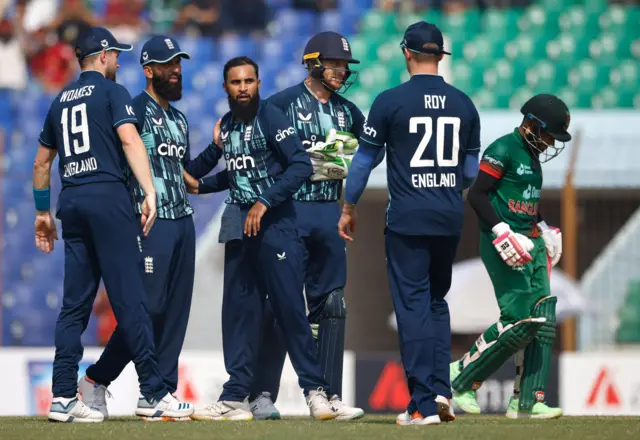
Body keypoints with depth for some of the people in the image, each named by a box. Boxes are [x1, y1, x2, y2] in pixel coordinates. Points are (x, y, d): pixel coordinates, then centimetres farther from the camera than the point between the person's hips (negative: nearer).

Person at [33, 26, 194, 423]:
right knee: (130, 298, -8)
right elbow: (130, 140, -15)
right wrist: (150, 192, -22)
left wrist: (43, 212, 29)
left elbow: (42, 162, 23)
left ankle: (64, 397, 1)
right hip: (108, 197, -7)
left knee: (75, 303, 7)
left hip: (71, 202, 7)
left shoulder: (61, 101, 20)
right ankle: (153, 393, -11)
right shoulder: (112, 91, 0)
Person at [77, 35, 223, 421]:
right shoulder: (134, 110, -6)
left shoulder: (179, 119, 20)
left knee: (176, 312, 4)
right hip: (151, 223, -8)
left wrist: (217, 147, 11)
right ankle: (96, 380, 2)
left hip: (183, 222, 8)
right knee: (149, 307, -12)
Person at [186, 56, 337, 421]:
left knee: (290, 307, -9)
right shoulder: (227, 126, 12)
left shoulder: (271, 118, -9)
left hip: (275, 224, -7)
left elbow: (301, 166, -17)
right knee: (239, 310, 6)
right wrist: (200, 185, 19)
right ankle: (236, 397, 9)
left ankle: (315, 388, -2)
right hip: (239, 226, 7)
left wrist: (264, 202, -20)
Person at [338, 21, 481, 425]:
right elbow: (471, 169, 12)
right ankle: (440, 389, 5)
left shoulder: (391, 101, -7)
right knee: (437, 301, 18)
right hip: (450, 218, 4)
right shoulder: (464, 104, 5)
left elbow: (365, 160, -1)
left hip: (408, 219, -4)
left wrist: (349, 207, 12)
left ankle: (424, 404, -4)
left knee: (413, 305, -1)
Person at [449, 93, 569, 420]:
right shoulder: (503, 150, -11)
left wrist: (544, 230, 17)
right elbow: (477, 194, -17)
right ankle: (462, 375, 1)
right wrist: (501, 231, -24)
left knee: (542, 319, 2)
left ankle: (527, 401, 4)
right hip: (504, 244, -9)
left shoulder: (532, 155, 18)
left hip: (531, 243, 9)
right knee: (517, 320, -15)